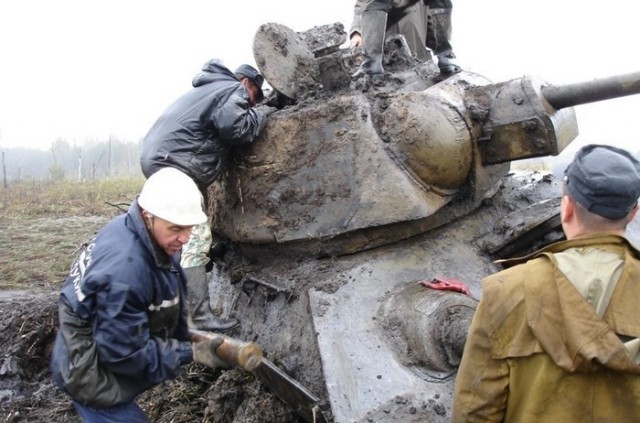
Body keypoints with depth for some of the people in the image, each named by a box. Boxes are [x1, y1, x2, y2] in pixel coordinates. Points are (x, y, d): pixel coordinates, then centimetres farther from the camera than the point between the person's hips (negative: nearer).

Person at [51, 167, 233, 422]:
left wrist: (186, 336, 0)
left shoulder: (153, 239, -9)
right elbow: (125, 353, -29)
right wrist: (190, 353, -23)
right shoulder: (123, 271, -37)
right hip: (92, 374, -9)